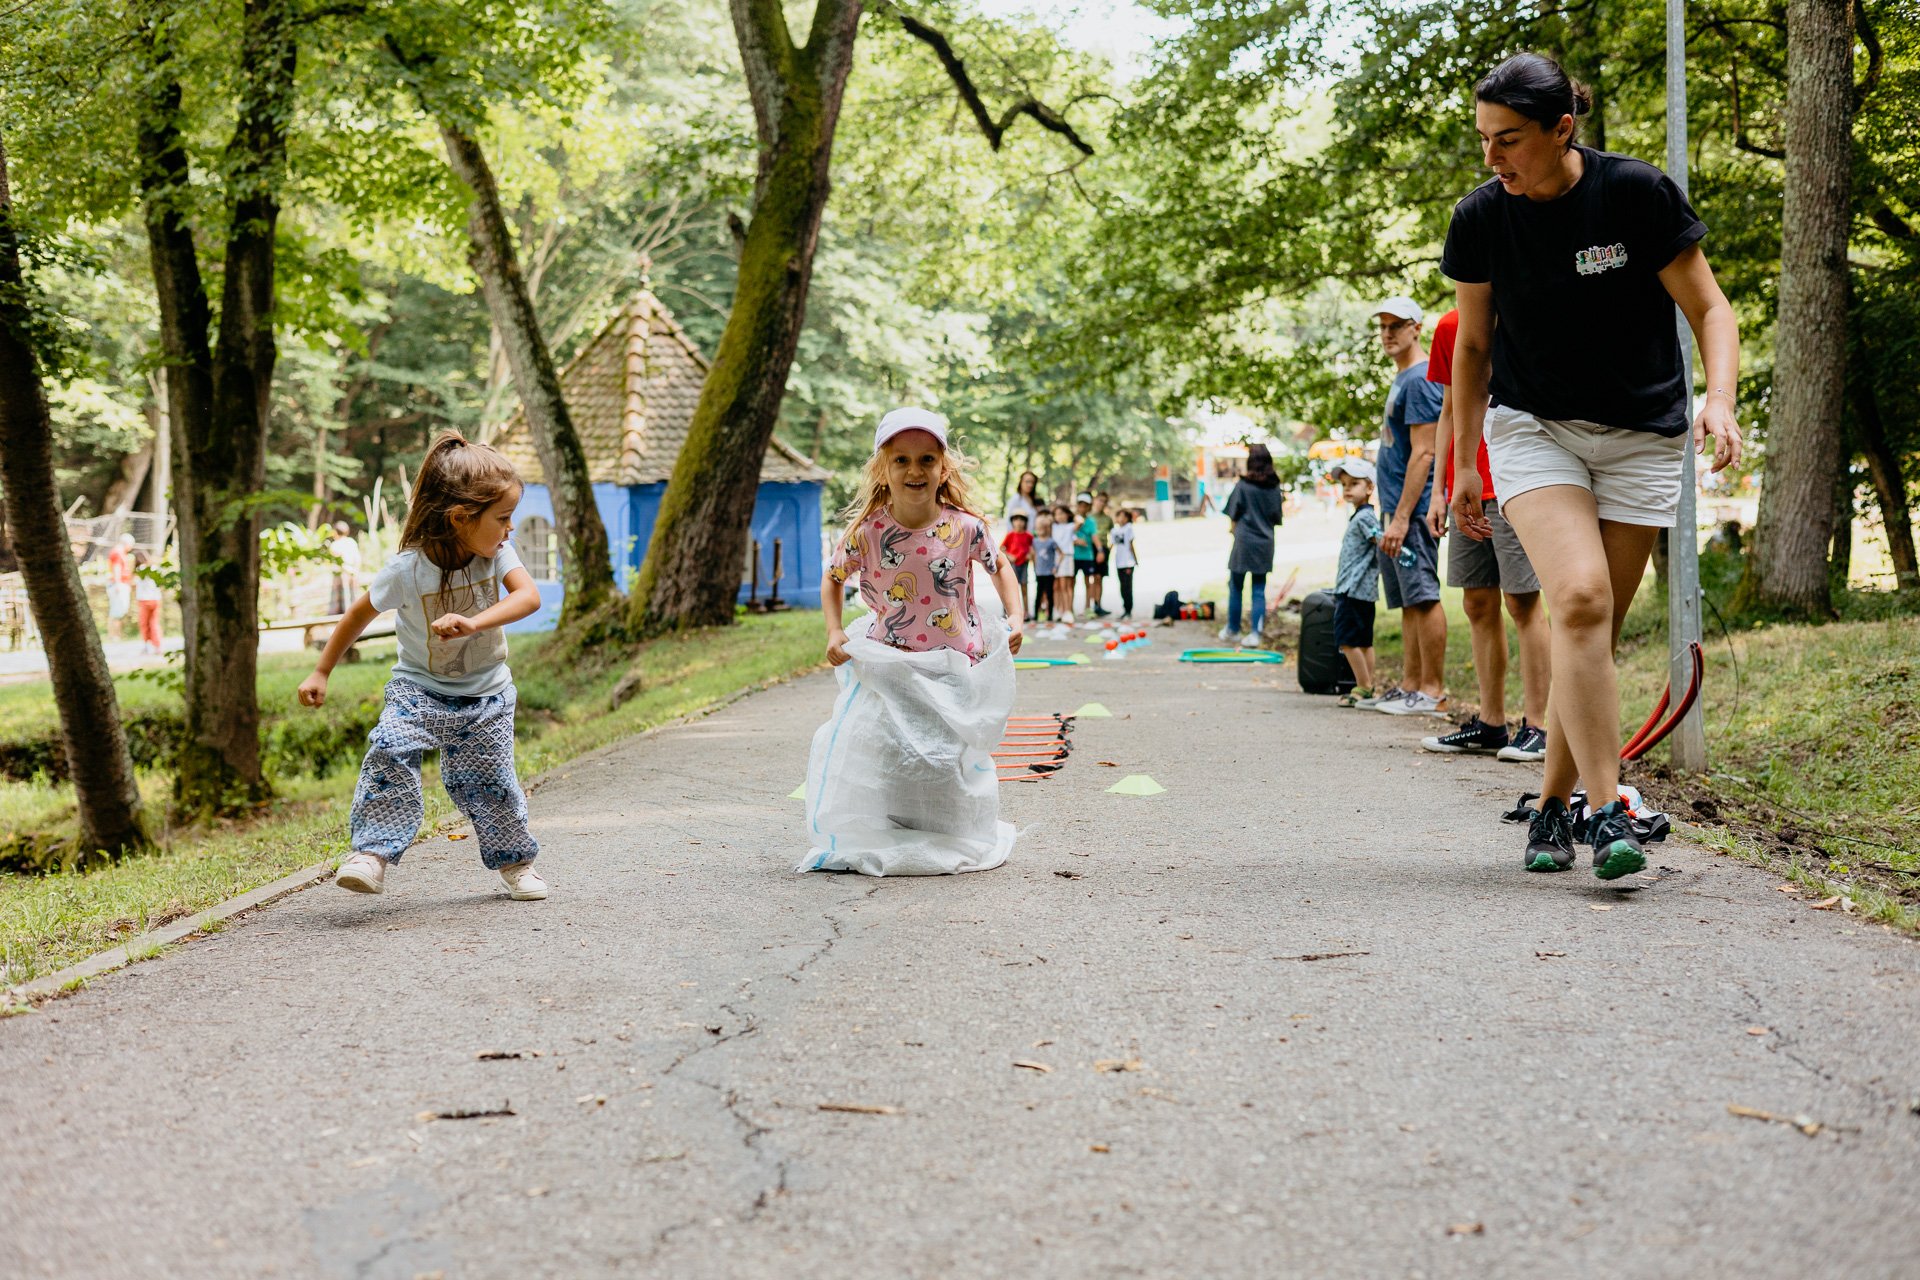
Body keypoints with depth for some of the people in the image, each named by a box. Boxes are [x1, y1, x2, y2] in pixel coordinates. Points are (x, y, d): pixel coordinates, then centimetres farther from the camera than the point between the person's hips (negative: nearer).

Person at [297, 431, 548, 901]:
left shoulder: (496, 553, -14)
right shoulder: (408, 569, -20)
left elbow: (528, 596, -30)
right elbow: (360, 614, -6)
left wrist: (473, 622, -46)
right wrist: (321, 673, 0)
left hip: (486, 695, 2)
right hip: (420, 689, -2)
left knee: (490, 781, 5)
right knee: (389, 754, -24)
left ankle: (515, 860, 27)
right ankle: (374, 853, -18)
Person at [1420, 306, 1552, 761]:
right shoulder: (1449, 327, 13)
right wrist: (1439, 491, 15)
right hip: (1465, 488, 6)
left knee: (1522, 601, -5)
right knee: (1479, 604, 8)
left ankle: (1535, 727, -1)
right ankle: (1490, 724, 15)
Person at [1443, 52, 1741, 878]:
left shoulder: (1637, 192, -13)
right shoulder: (1480, 219, -6)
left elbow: (1709, 310, -6)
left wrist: (1719, 399, -24)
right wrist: (1465, 463, 9)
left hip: (1641, 438, 0)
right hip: (1532, 430, 0)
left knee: (1596, 629, 1)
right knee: (1579, 599, -23)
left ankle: (1552, 808, 17)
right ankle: (1607, 812, -22)